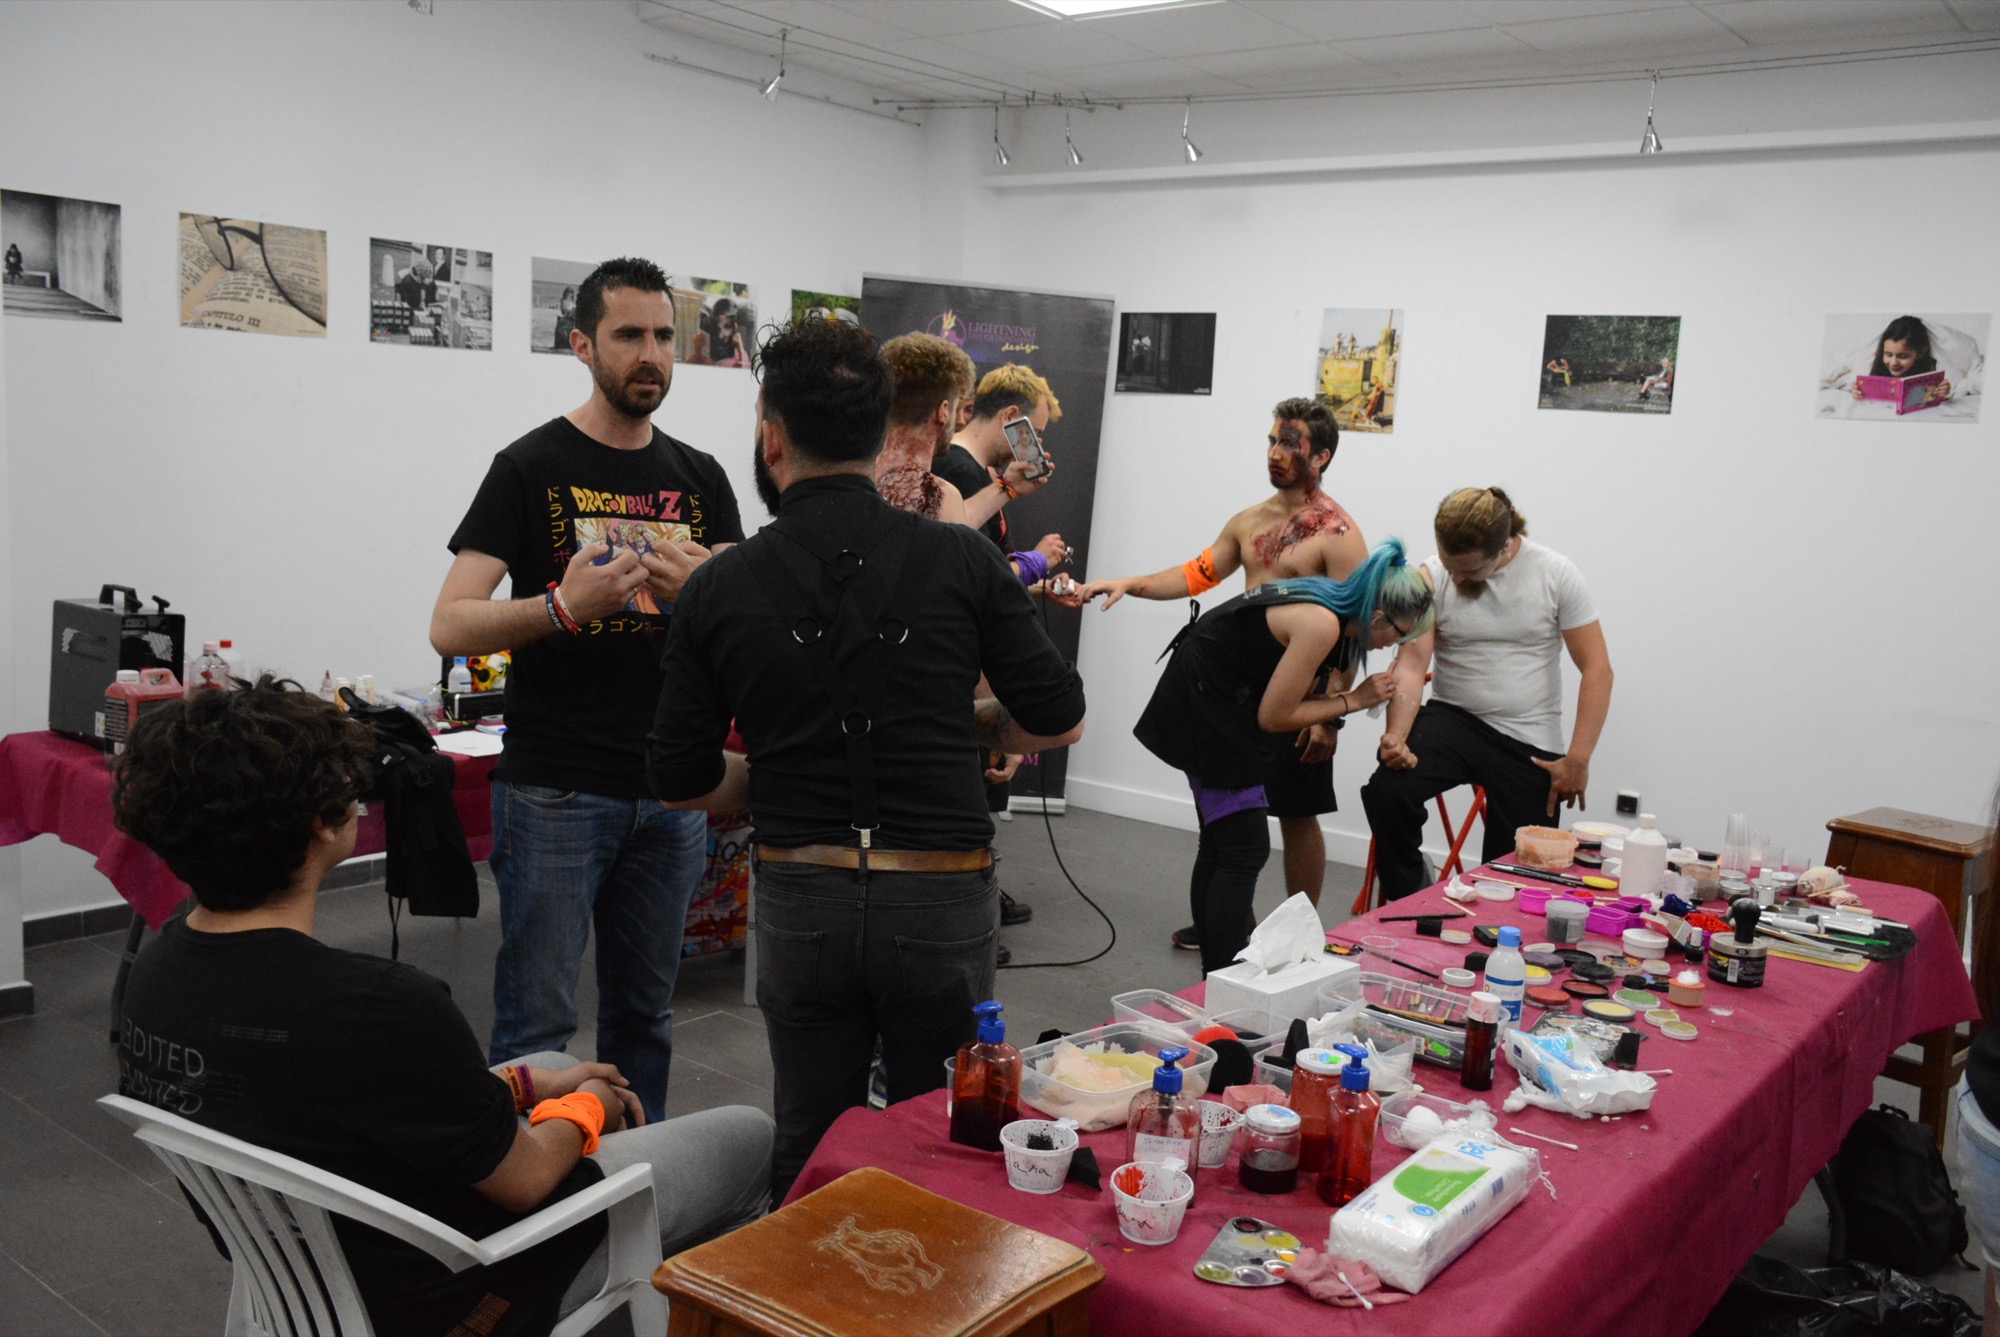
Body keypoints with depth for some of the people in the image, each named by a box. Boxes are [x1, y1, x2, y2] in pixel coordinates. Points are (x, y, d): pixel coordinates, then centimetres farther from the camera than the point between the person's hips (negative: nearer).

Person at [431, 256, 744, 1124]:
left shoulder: (699, 478, 11)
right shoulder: (532, 468, -3)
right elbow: (451, 626, -9)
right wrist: (563, 606, -26)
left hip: (670, 790, 5)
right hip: (556, 791, -4)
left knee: (645, 1011, 15)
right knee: (536, 1022, 1)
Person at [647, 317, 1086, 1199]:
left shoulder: (721, 587, -5)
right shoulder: (960, 560, -7)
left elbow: (682, 781, 0)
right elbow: (1057, 720, -2)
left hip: (800, 902, 1)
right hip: (940, 900, 0)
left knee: (809, 1159, 17)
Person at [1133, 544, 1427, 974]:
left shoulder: (1329, 602, 4)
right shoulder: (1321, 624, -23)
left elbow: (1288, 695, 6)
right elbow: (1274, 717, -18)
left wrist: (1354, 698, 0)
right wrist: (1352, 701, -10)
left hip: (1207, 703, 10)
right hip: (1205, 709, -10)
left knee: (1219, 846, 15)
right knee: (1246, 850, -7)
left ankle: (1214, 979, 24)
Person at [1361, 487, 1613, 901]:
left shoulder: (1556, 574, -6)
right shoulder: (1431, 578, -5)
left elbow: (1597, 670, -4)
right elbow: (1411, 664, -13)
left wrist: (1577, 760, -11)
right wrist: (1396, 735, -31)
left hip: (1531, 742, 0)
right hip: (1453, 719, 0)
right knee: (1387, 791, -27)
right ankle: (1406, 907, -4)